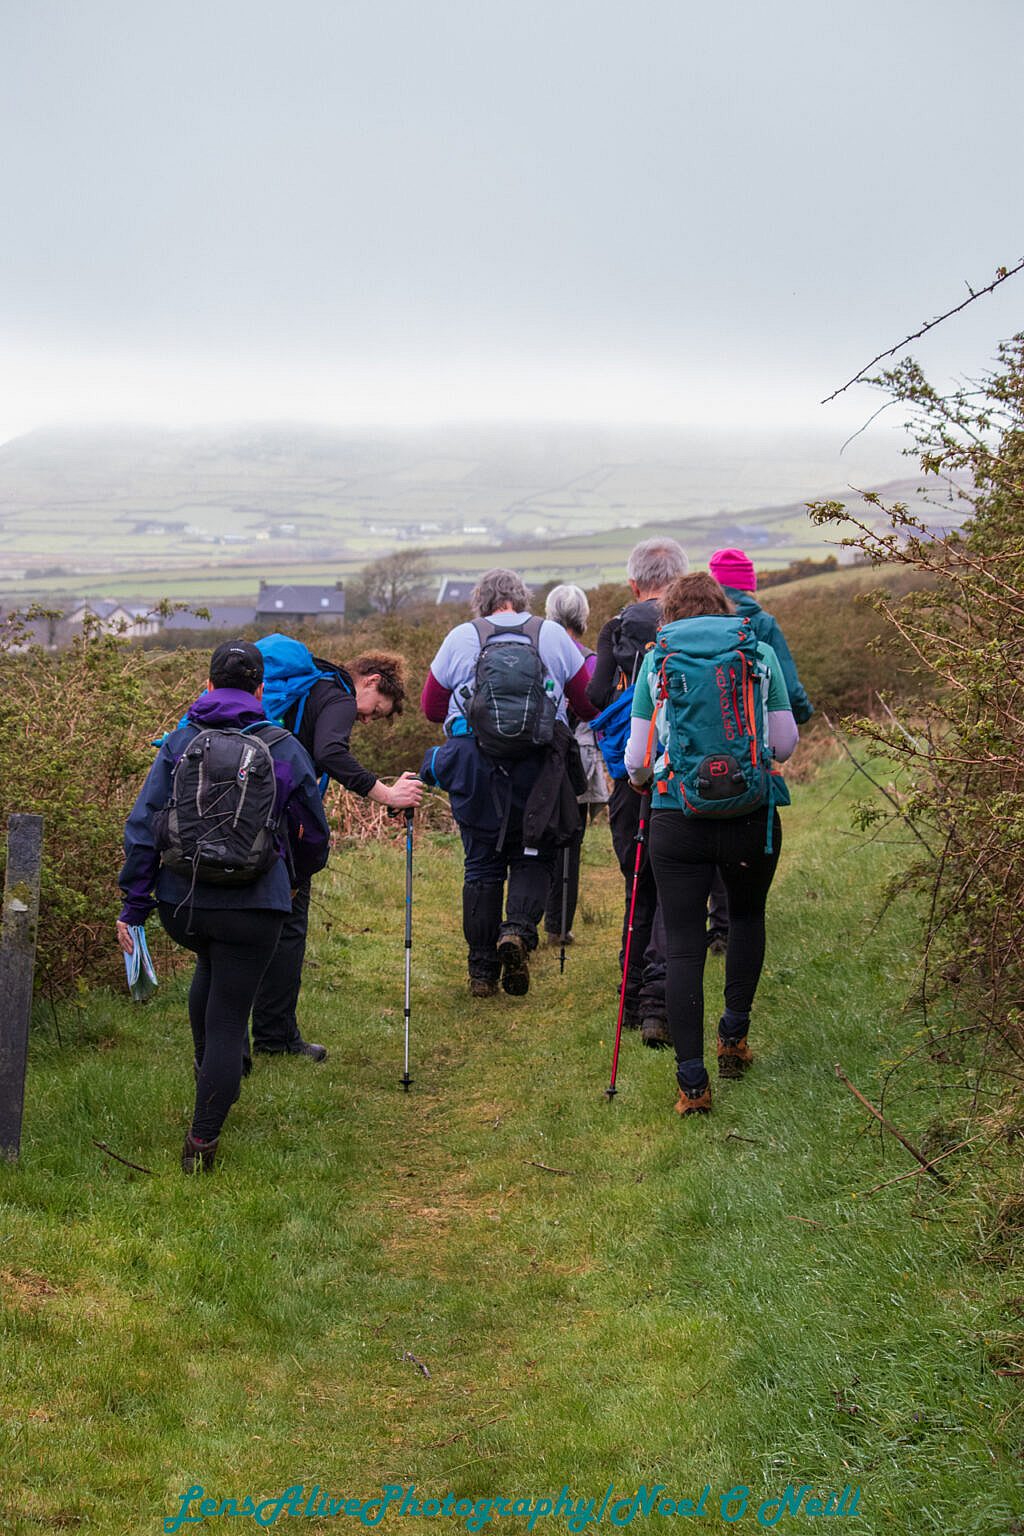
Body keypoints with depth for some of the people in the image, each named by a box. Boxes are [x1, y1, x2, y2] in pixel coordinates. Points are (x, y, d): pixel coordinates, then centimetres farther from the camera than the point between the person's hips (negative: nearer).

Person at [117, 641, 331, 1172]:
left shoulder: (179, 743, 2)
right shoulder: (285, 750, 2)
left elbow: (142, 825, -2)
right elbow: (314, 833, 13)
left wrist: (132, 905, 3)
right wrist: (297, 876, 35)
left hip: (180, 903, 2)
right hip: (253, 905, -2)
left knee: (210, 967, 34)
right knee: (228, 1019, 4)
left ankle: (206, 1069, 39)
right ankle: (201, 1142, 1)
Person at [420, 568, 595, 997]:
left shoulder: (461, 638, 6)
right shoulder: (553, 635, 6)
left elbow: (431, 706, 12)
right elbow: (589, 704, 11)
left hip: (475, 767, 1)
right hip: (537, 766, 0)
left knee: (482, 865, 8)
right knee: (532, 858, 11)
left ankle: (482, 972, 8)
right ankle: (518, 929, -16)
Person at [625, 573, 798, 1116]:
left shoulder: (655, 660, 4)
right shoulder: (759, 653, 5)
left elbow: (638, 755, 4)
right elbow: (785, 743, 6)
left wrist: (639, 777, 27)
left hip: (678, 819, -1)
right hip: (753, 817, 1)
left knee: (682, 945, 3)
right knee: (747, 916, 27)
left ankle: (692, 1081, -2)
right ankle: (734, 1034, 28)